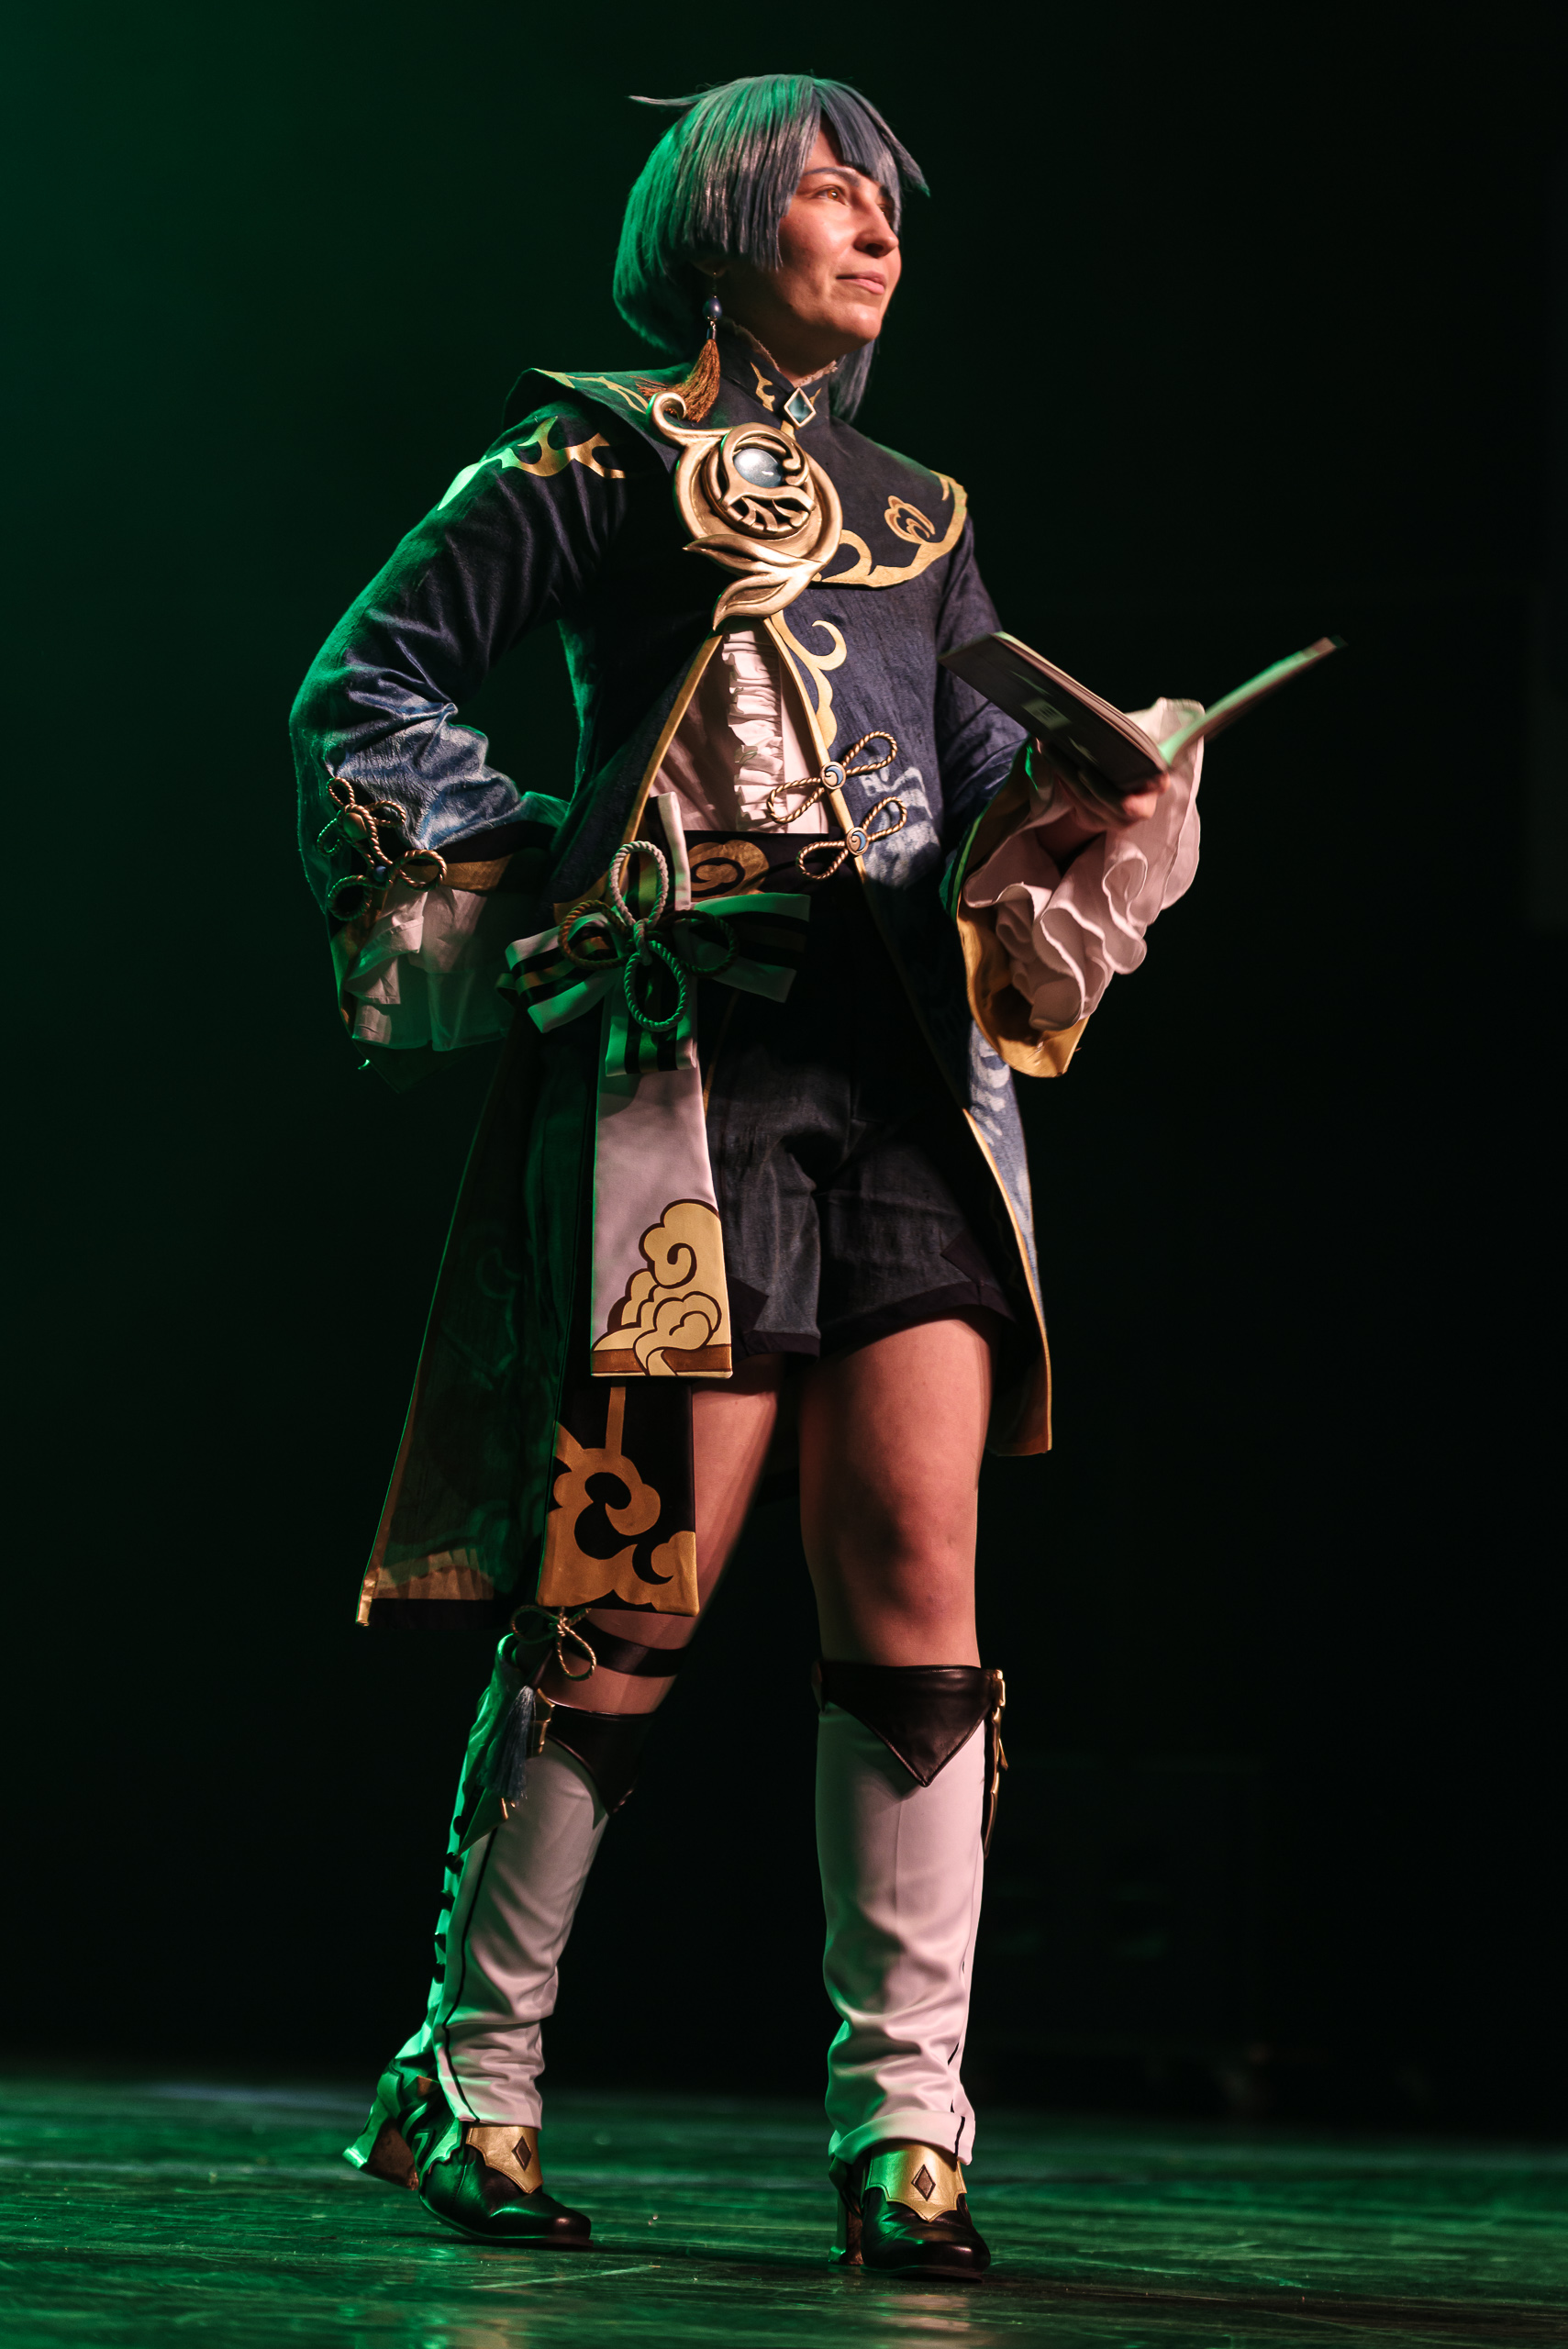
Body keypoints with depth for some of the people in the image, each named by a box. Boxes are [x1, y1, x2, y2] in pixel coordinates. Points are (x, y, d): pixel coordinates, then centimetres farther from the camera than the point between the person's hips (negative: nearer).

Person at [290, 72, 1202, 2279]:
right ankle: (471, 2079, 8)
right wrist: (539, 882, -5)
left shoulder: (914, 514, 23)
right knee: (633, 1585, -6)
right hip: (688, 1061, -5)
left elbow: (996, 784, 18)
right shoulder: (604, 457, 7)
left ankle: (905, 2113, -2)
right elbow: (370, 684, 5)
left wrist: (1089, 808, -4)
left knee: (918, 1575, -5)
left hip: (907, 1078, 5)